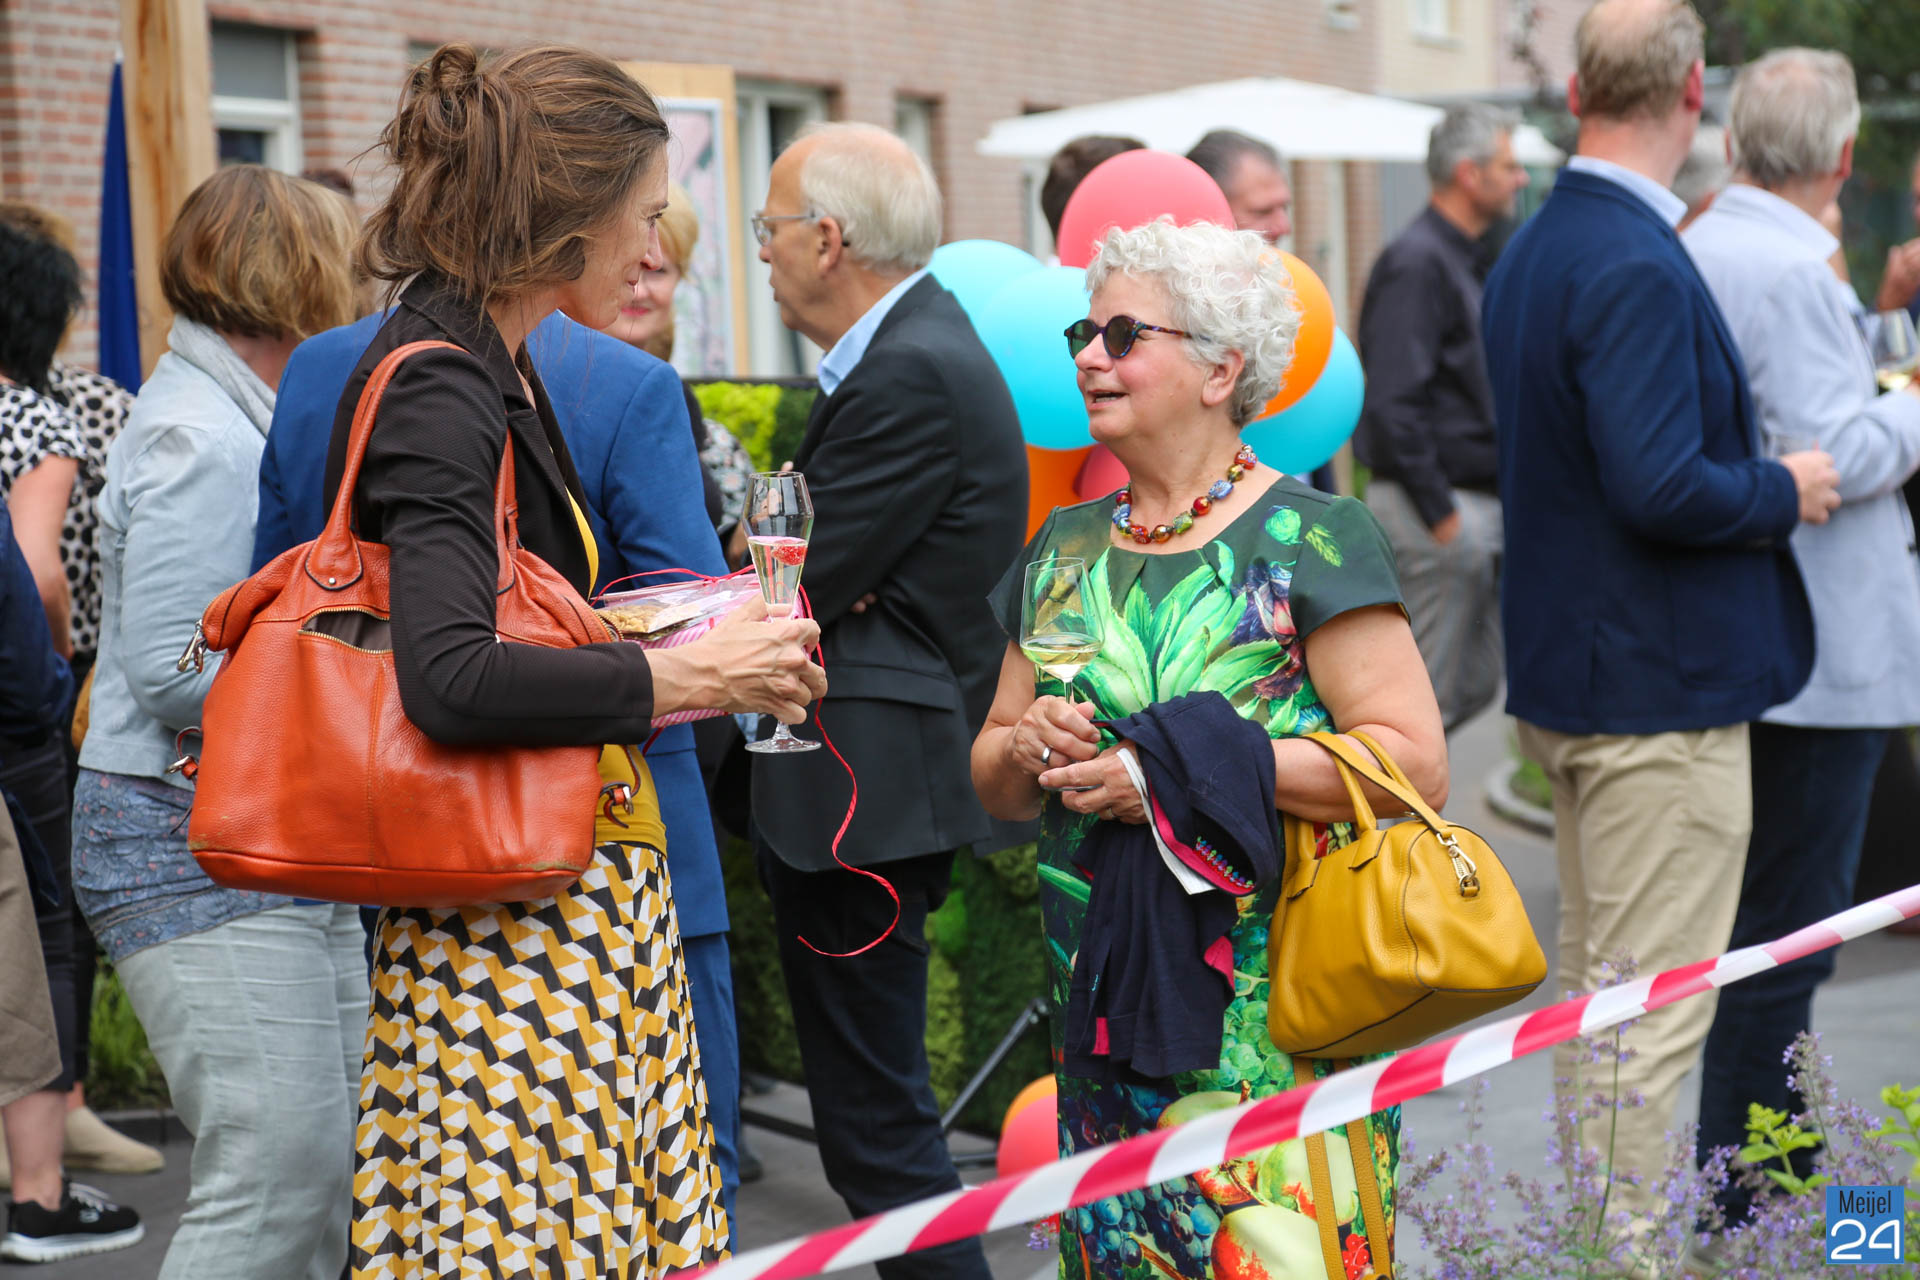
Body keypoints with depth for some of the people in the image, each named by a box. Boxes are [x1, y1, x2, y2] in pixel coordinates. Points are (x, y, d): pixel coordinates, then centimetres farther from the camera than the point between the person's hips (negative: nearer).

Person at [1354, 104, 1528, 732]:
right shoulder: (1417, 262, -15)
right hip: (1442, 504, -10)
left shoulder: (1457, 259, 17)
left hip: (1477, 507, 10)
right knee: (1431, 696, -3)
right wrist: (1440, 512, -20)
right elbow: (1391, 403, -22)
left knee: (1473, 685, 13)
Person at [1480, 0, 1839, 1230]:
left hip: (1571, 669, 10)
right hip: (1663, 681, -10)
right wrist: (1783, 491, -11)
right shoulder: (1641, 267, -21)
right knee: (1654, 1006, -2)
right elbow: (1661, 487, -28)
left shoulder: (1531, 250, 10)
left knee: (1593, 980, 19)